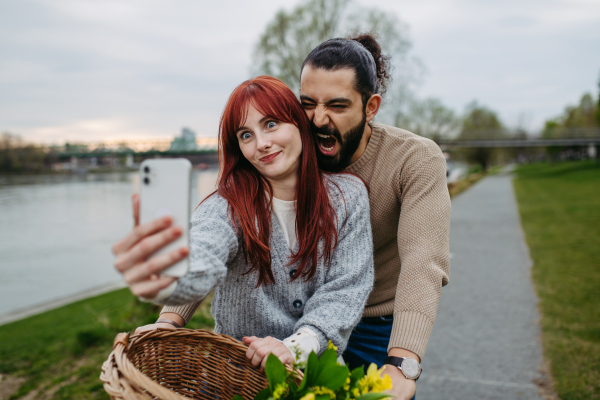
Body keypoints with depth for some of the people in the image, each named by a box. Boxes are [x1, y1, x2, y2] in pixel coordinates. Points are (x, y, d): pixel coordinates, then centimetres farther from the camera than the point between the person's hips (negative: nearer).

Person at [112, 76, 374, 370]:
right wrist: (162, 282, -52)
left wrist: (297, 346, -19)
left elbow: (346, 288, -6)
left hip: (318, 361, 1)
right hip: (238, 366, 0)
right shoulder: (228, 205, -11)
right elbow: (200, 267, -31)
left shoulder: (347, 195, -5)